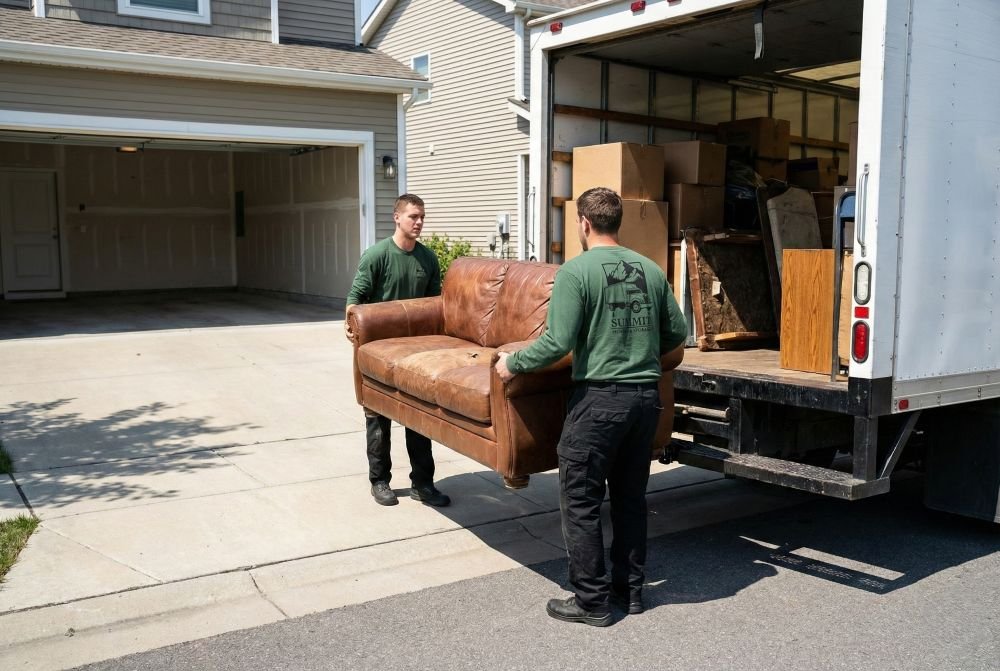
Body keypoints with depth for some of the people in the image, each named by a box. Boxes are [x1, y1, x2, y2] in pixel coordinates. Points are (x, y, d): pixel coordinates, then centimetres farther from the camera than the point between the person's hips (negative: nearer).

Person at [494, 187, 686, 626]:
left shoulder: (576, 270, -10)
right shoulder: (650, 269, 7)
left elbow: (557, 343, -17)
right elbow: (677, 338, 11)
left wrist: (512, 364, -2)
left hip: (599, 398, -6)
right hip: (647, 396, 6)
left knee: (580, 502, 5)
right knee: (631, 497, 17)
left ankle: (592, 602, 11)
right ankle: (630, 589, 28)